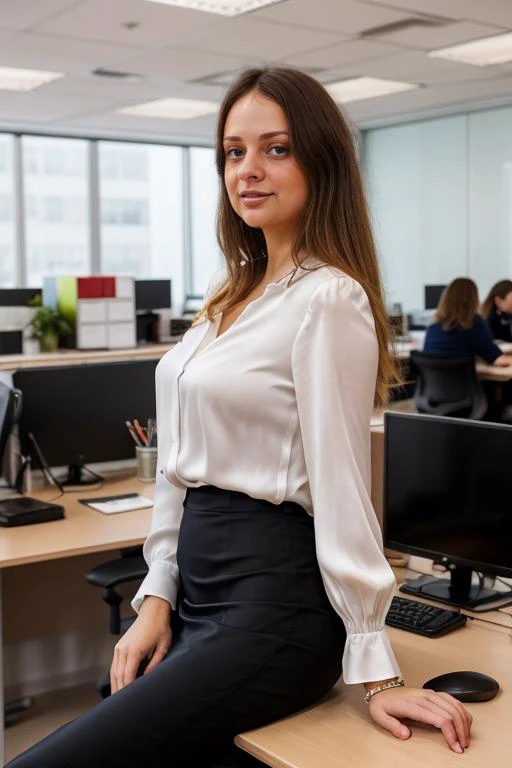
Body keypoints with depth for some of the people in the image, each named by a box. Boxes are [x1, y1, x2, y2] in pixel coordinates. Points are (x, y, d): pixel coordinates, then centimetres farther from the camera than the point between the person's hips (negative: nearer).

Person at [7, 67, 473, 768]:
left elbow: (341, 486, -16)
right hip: (197, 588, 9)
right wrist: (157, 596, 9)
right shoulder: (235, 292, 13)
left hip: (271, 606, -8)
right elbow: (183, 464, 13)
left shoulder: (328, 299, -14)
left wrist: (374, 672, -13)